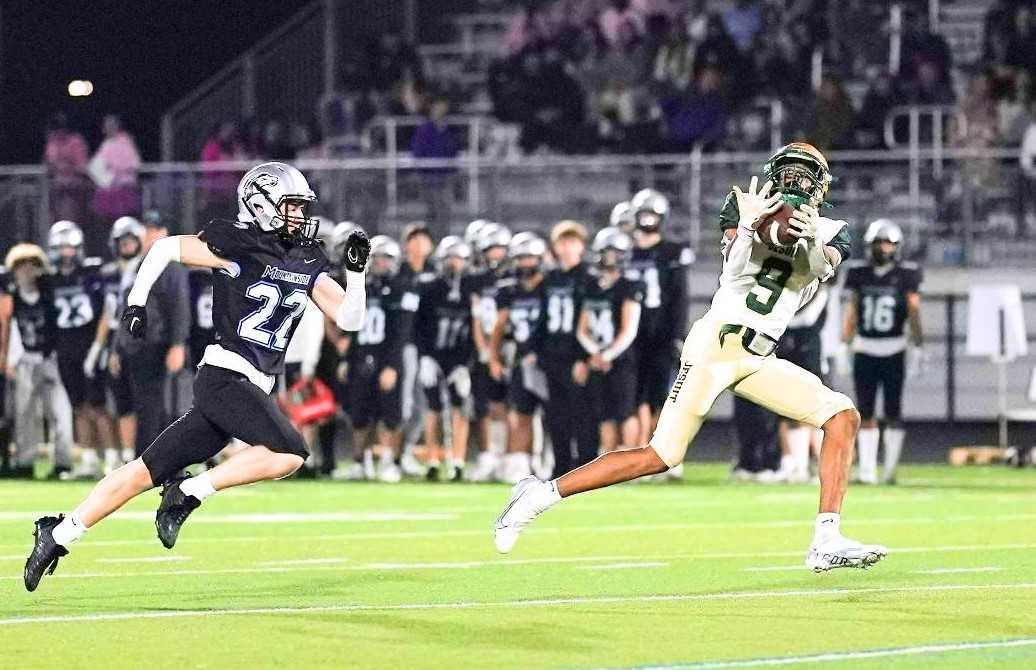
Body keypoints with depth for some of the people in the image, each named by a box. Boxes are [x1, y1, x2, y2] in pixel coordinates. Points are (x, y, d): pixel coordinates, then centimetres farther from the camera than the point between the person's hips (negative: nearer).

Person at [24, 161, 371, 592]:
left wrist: (357, 270, -2)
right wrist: (136, 301, 1)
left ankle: (58, 535, 10)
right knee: (289, 453, -23)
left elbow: (349, 318, 12)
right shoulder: (236, 248, -7)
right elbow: (165, 248, 3)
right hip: (226, 376, -7)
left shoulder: (308, 266, 13)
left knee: (149, 471, 6)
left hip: (251, 388, 7)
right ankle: (190, 492, -13)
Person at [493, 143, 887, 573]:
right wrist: (748, 226, -29)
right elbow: (734, 274, -12)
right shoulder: (746, 208, 3)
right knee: (662, 456, -9)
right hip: (718, 340, -5)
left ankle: (826, 542, -13)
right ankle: (544, 493, 1)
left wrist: (812, 241, -34)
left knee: (843, 417, -10)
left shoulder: (830, 233, 11)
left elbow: (823, 268, -13)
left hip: (758, 359, 5)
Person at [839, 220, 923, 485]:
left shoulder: (905, 276, -2)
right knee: (866, 413, 1)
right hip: (864, 351, 3)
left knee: (893, 412, 0)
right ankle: (867, 468, 3)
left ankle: (890, 469, 5)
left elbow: (914, 313, -1)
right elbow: (852, 313, 12)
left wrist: (916, 348, -5)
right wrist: (844, 346, 10)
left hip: (893, 352, -3)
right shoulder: (860, 275, 6)